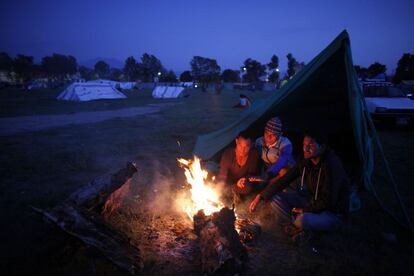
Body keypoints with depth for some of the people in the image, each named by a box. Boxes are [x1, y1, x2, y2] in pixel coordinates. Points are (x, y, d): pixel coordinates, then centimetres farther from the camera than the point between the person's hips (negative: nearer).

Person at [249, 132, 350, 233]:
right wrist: (260, 197, -12)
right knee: (274, 197, -8)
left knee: (302, 219, -37)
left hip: (333, 213, -6)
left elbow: (328, 201, -26)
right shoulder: (306, 161, -6)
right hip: (312, 202, 6)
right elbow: (284, 180, -4)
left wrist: (305, 210, -13)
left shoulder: (332, 166, -26)